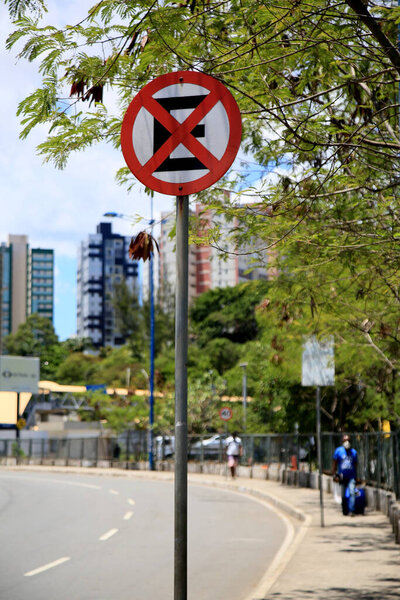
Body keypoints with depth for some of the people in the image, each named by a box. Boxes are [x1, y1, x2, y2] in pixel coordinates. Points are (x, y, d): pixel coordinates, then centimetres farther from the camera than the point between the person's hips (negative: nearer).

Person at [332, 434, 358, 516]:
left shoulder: (354, 452, 5)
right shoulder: (338, 451, 1)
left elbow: (355, 465, 13)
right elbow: (334, 463, 4)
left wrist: (355, 477, 13)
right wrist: (334, 474, -3)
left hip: (351, 477, 0)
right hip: (342, 477, 0)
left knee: (352, 492, -17)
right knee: (343, 495, 7)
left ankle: (351, 511, -18)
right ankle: (344, 511, 21)